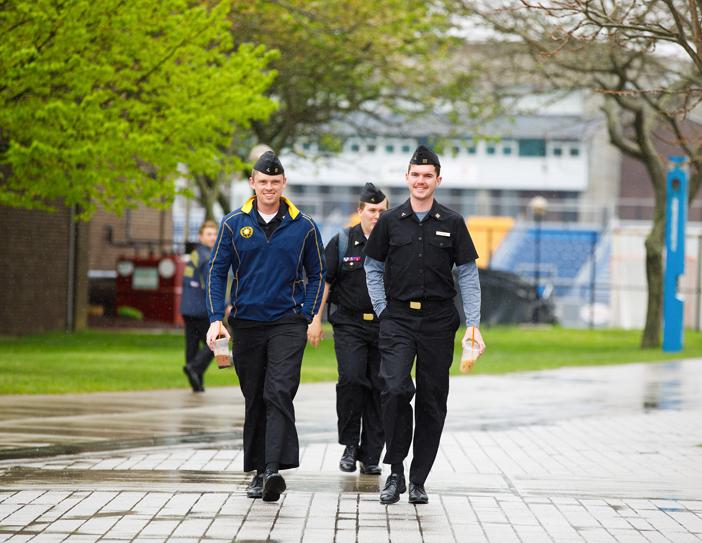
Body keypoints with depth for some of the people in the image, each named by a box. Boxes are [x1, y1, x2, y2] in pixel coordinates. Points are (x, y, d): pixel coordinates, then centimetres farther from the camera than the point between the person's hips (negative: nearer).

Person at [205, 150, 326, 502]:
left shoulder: (303, 226, 3)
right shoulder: (234, 224, 4)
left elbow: (316, 274, 11)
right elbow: (217, 273, 4)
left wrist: (307, 317, 0)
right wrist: (216, 319, -8)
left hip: (287, 323, -2)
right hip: (246, 324, 2)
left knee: (279, 394, -17)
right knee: (254, 400, 10)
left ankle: (274, 469, -26)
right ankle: (259, 471, 20)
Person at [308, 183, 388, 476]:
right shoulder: (342, 242, 5)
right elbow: (324, 282, 7)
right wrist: (316, 320, 1)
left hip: (385, 328, 1)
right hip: (349, 325, -1)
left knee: (379, 388, -1)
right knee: (351, 379, -18)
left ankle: (370, 456, 7)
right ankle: (350, 444, -2)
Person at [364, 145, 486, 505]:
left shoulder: (452, 224, 4)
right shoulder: (390, 222, 5)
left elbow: (468, 274, 5)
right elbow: (373, 268, 13)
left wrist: (473, 323, -3)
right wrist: (383, 310, 2)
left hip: (439, 322, 1)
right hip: (398, 321, -1)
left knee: (432, 401, 3)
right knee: (394, 389, -18)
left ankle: (418, 481, 11)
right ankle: (395, 471, -7)